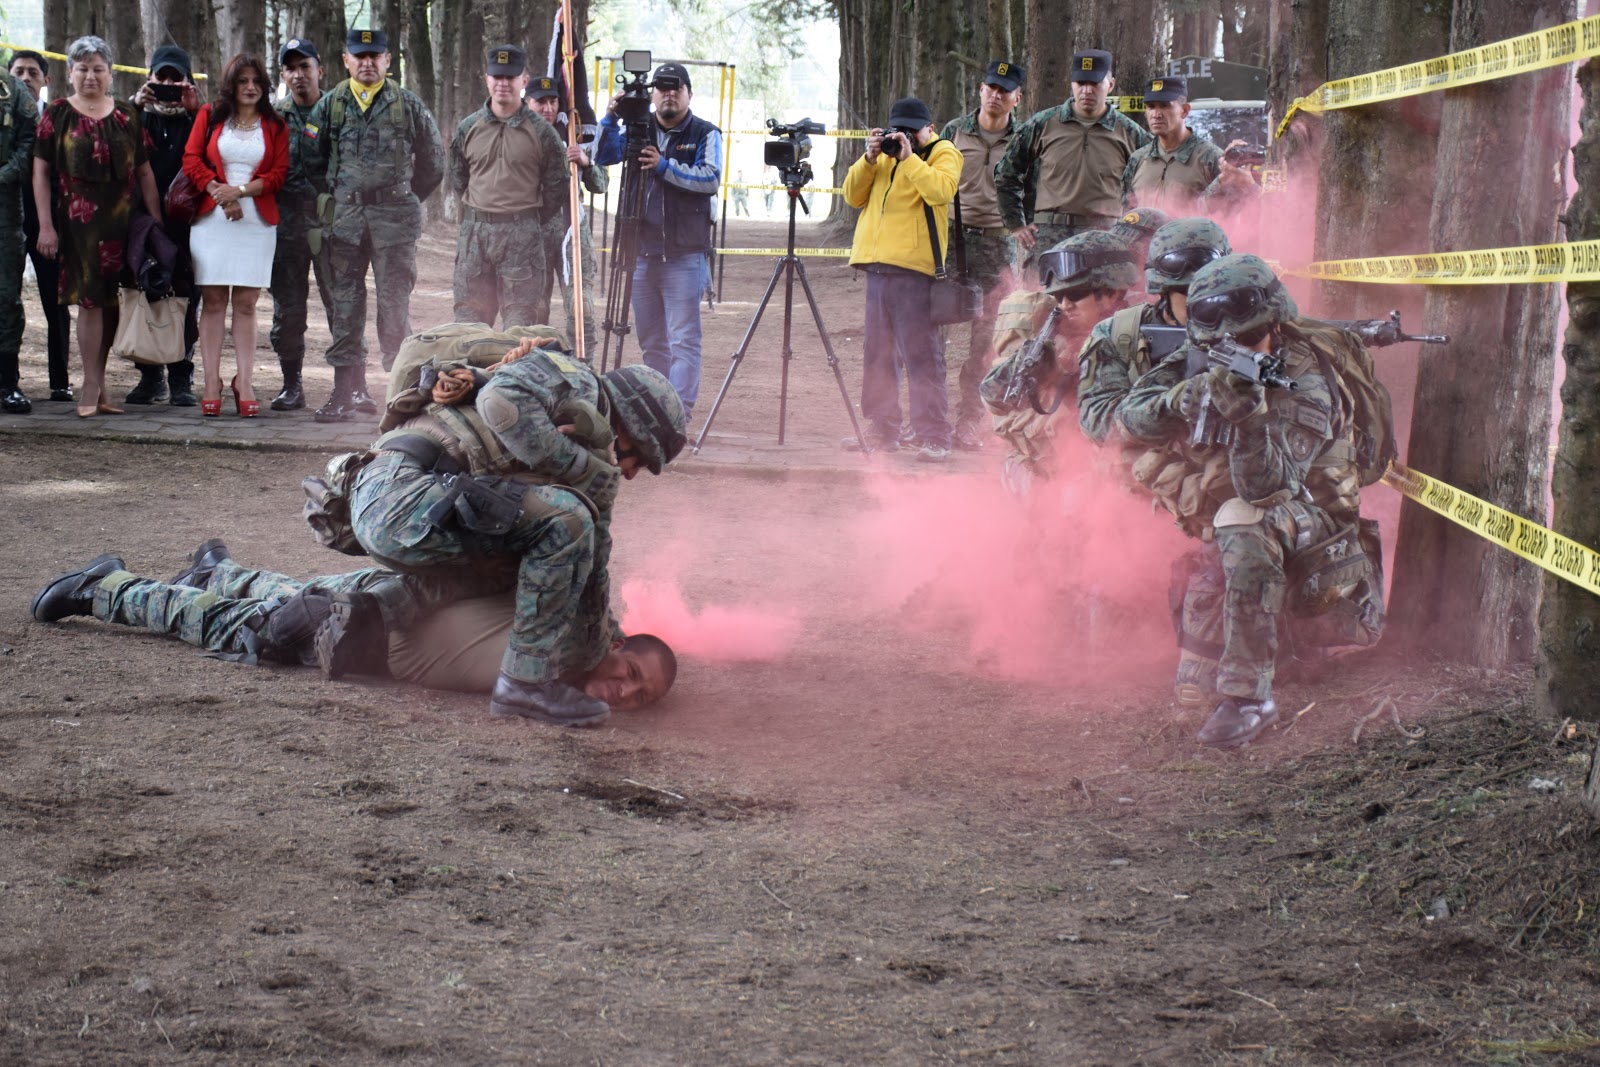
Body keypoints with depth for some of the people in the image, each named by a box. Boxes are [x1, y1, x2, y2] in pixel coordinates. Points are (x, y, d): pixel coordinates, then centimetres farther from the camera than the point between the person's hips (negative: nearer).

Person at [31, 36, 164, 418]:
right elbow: (41, 172, 0)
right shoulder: (57, 114, 2)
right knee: (90, 299, -7)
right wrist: (45, 226, -7)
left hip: (122, 223, 3)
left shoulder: (127, 116, 10)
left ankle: (96, 384, 13)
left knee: (110, 301, 4)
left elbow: (144, 172, 11)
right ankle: (92, 387, -3)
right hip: (78, 223, -3)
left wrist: (156, 222, 4)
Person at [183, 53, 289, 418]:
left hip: (256, 220, 0)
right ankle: (212, 384, -2)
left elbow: (279, 174, 2)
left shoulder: (275, 126, 10)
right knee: (213, 301, -3)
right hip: (211, 220, 0)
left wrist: (240, 190, -11)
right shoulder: (210, 116, 10)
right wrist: (219, 193, -10)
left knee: (246, 303, -1)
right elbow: (191, 159, 3)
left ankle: (244, 382, 0)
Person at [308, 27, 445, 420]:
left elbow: (432, 163, 10)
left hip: (395, 218, -2)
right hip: (344, 218, 2)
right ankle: (348, 392, 9)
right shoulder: (329, 106, 7)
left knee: (394, 305, -4)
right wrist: (332, 200, 11)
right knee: (344, 306, 3)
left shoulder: (408, 105, 3)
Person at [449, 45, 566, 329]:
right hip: (474, 231, 3)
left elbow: (556, 188, 3)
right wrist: (476, 216, 12)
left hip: (523, 234, -3)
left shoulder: (541, 131, -2)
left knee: (521, 322, -2)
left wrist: (528, 223, 5)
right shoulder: (469, 128, 6)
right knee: (469, 316, 6)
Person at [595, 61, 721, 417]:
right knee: (650, 339, 11)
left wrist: (665, 166, -22)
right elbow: (604, 157, 0)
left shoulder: (705, 134, 2)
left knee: (683, 337, -8)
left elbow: (710, 180, -12)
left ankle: (680, 410, -10)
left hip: (685, 254, -4)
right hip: (642, 250, 4)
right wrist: (610, 119, -16)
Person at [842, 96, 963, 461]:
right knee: (878, 354, 10)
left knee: (921, 354, -10)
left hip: (914, 266, -7)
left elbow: (941, 190, -18)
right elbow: (853, 197, 15)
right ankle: (882, 431, 17)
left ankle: (933, 437, -10)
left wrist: (909, 157, -15)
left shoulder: (943, 153, 2)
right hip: (877, 264, 7)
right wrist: (869, 159, 2)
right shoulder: (884, 154, 22)